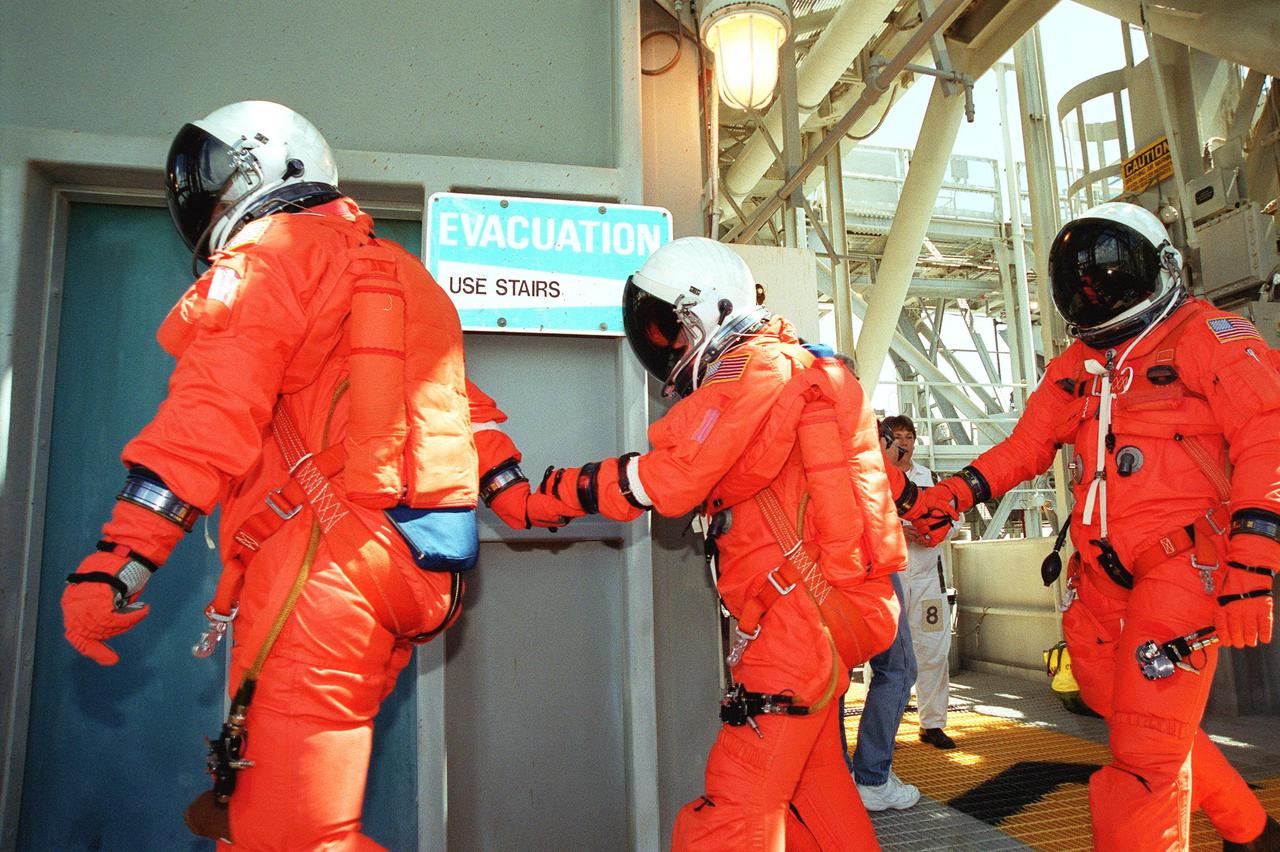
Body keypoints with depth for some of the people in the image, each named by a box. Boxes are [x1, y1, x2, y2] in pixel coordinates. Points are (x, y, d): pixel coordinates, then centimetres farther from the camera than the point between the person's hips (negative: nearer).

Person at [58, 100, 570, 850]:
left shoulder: (266, 256, 0)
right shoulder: (393, 269, 26)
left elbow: (210, 419, -13)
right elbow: (457, 400, 24)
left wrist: (114, 565, -14)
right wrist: (514, 490, 25)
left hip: (322, 559, -9)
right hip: (418, 568, 9)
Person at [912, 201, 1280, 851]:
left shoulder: (1205, 335, -2)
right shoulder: (1077, 365, 17)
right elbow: (1025, 445, 15)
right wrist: (953, 493, -2)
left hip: (1184, 563, -7)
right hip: (1104, 577, 7)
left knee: (1146, 753, -7)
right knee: (1138, 720, 18)